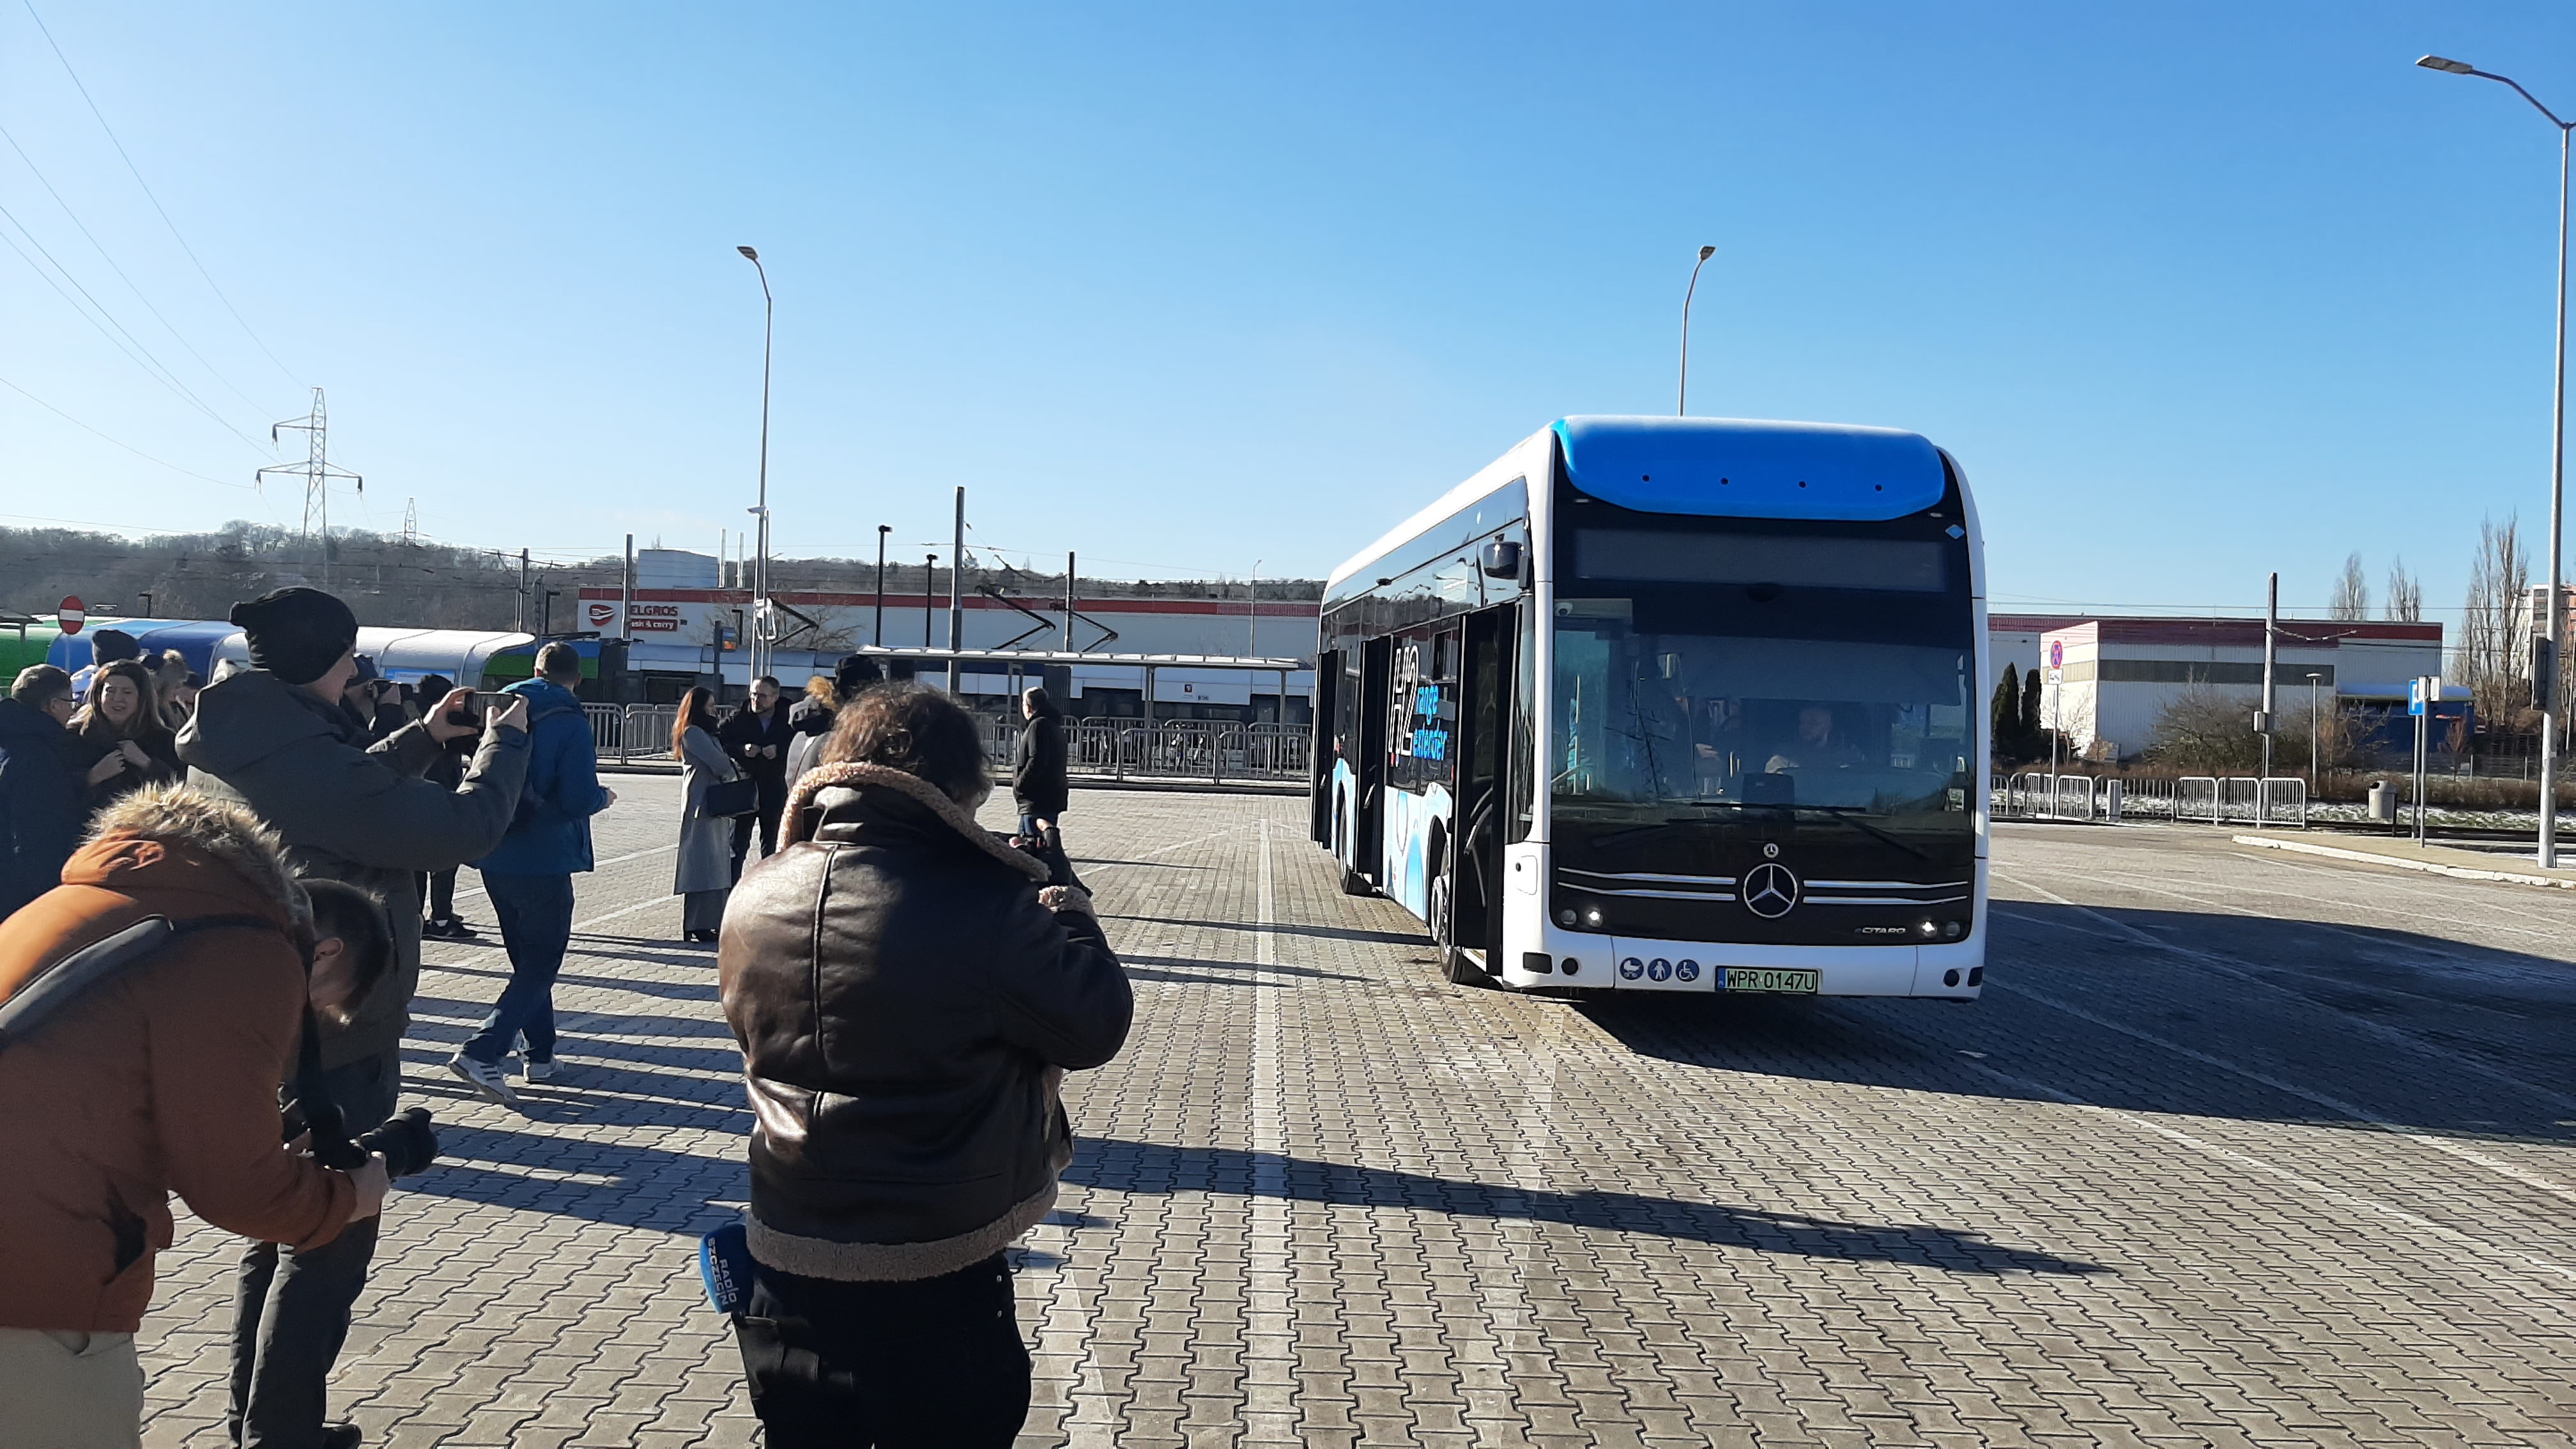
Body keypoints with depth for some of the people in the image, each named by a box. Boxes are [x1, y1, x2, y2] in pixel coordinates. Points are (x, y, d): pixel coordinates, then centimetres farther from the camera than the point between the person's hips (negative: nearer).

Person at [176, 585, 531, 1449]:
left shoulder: (236, 743, 2)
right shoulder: (301, 755, -27)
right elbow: (464, 829, -24)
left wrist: (423, 738, 13)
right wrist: (504, 740, -8)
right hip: (333, 1038, -10)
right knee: (328, 1248, 4)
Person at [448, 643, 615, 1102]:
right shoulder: (571, 723, -12)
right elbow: (580, 799, -19)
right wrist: (605, 798, 2)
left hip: (493, 858, 7)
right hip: (543, 861, -7)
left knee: (527, 959, 19)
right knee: (541, 965, 1)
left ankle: (540, 1053, 25)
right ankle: (481, 1052, -13)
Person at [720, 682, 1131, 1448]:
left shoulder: (754, 895, -4)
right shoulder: (988, 906, -22)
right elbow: (1096, 1026, -13)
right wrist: (1071, 921, 6)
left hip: (787, 1265, 5)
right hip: (941, 1281, -5)